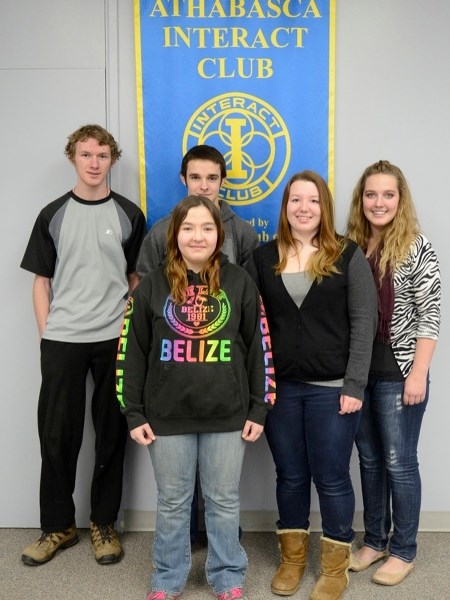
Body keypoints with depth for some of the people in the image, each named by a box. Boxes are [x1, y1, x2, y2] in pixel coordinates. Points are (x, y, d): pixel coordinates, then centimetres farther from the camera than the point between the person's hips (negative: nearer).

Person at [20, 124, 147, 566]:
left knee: (111, 433, 7)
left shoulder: (129, 215, 4)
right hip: (62, 340, 1)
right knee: (56, 433, 6)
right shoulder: (53, 215, 6)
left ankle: (103, 524, 23)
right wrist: (45, 334, 0)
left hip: (115, 339, 0)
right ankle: (57, 526, 23)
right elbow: (42, 281, 7)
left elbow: (137, 279, 7)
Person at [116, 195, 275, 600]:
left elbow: (259, 347, 2)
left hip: (228, 416, 0)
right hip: (168, 416, 1)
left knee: (224, 502, 13)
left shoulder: (240, 283, -1)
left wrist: (259, 409, 0)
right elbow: (131, 352, 2)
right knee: (172, 502, 14)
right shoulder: (152, 285, -1)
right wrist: (134, 414, 0)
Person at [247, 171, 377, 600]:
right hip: (279, 387, 3)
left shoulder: (348, 256, -1)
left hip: (332, 388, -2)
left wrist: (354, 385, -10)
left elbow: (364, 323, -5)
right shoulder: (263, 258, 6)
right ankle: (292, 558, 32)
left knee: (331, 477, 7)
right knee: (290, 475, 14)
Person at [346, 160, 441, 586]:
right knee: (369, 459, 14)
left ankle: (403, 551, 22)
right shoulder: (351, 246, 6)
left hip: (398, 374, -5)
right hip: (358, 372, 5)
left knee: (399, 462, 5)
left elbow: (429, 316, -10)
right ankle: (374, 540, 30)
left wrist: (418, 374, -15)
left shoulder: (416, 248, -8)